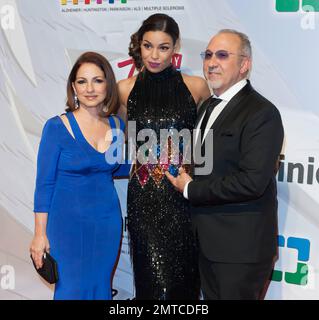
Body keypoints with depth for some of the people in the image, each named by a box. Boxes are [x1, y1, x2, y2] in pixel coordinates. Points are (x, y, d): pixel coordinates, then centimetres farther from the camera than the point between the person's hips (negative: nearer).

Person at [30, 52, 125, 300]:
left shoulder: (116, 125, 1)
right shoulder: (57, 127, -12)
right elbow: (44, 183, -9)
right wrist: (40, 233, -9)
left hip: (107, 221, 4)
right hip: (68, 222, -4)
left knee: (100, 287, 15)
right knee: (73, 289, 3)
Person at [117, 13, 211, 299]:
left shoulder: (196, 87, -1)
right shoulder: (126, 89, 2)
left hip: (184, 194, 0)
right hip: (144, 195, 0)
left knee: (183, 276, 7)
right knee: (156, 279, -2)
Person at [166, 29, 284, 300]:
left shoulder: (262, 113, -17)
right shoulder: (208, 106, 12)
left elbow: (251, 182, -25)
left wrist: (191, 189, -15)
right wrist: (184, 174, -1)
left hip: (241, 247, -8)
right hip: (209, 240, 8)